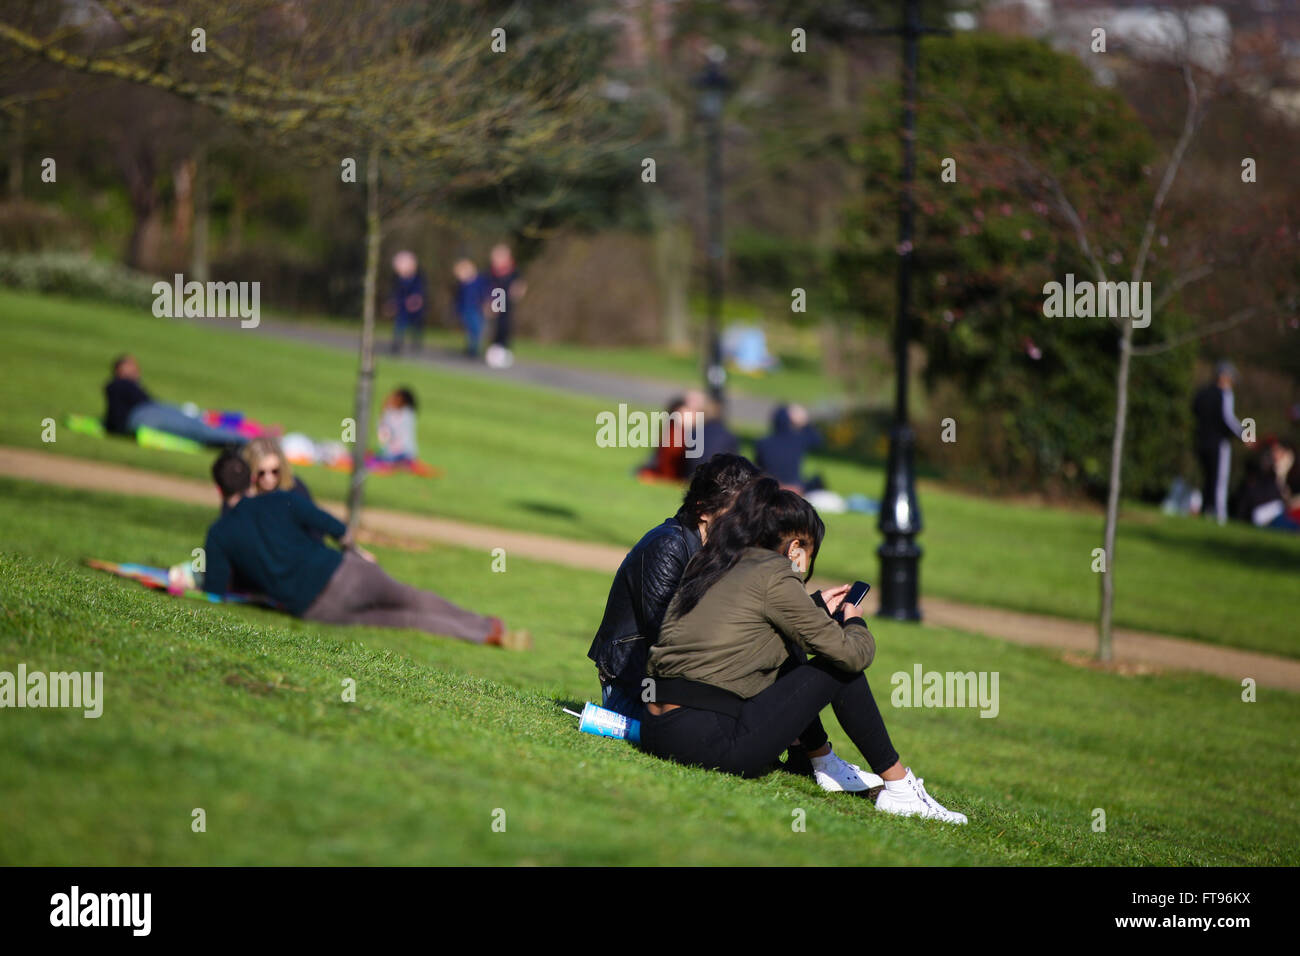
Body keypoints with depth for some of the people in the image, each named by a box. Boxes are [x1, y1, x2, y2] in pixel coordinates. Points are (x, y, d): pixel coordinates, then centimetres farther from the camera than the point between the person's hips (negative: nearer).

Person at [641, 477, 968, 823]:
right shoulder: (774, 577, -7)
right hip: (708, 740, -8)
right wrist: (854, 622, 19)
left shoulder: (709, 567, 16)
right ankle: (898, 786, 15)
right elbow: (852, 654, -3)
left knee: (787, 661, 28)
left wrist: (817, 609, 38)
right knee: (840, 668, 6)